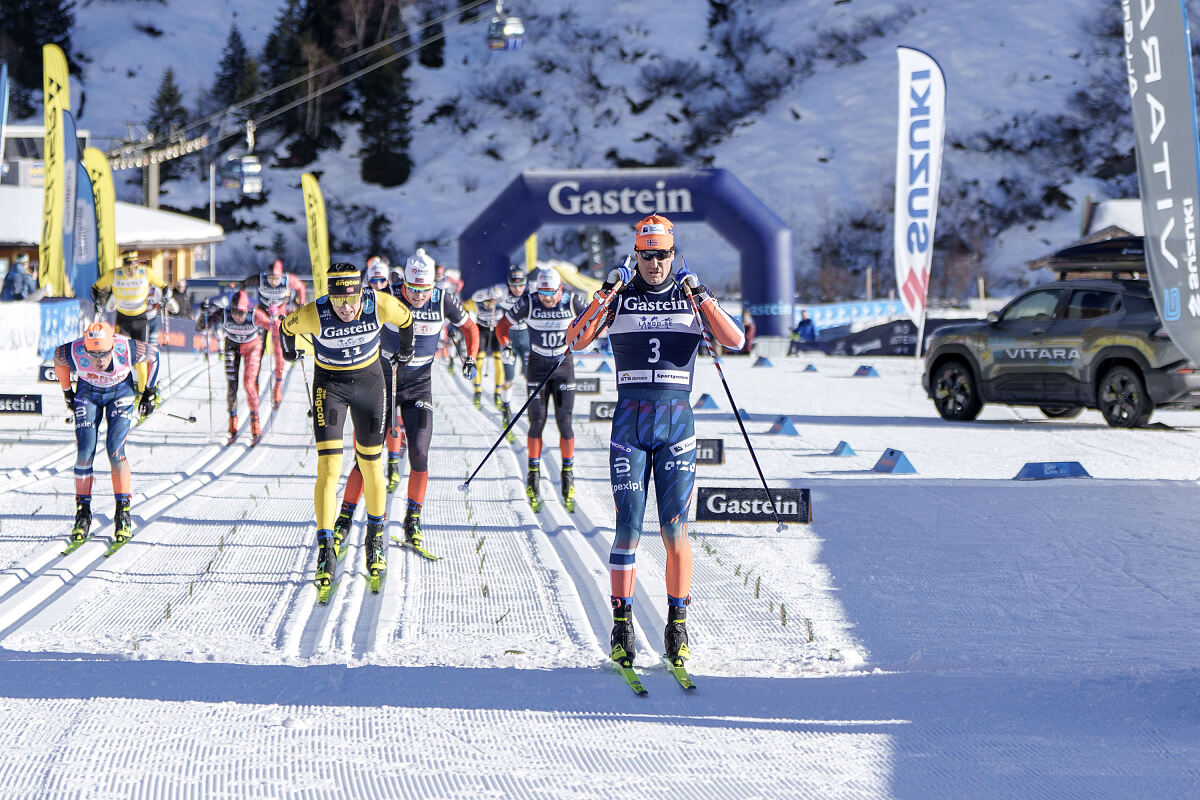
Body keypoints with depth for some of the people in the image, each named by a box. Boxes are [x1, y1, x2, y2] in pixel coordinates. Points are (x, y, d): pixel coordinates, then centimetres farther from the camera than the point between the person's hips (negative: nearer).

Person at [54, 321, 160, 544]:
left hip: (121, 391, -1)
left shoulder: (127, 350, -35)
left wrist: (149, 392, -2)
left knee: (115, 448, -17)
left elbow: (152, 356, -12)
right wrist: (66, 391, 7)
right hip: (88, 392, 1)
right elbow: (58, 356, -6)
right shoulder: (73, 354, -33)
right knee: (85, 451, -10)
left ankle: (123, 512, -9)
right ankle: (83, 512, 3)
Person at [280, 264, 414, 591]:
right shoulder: (313, 314, -25)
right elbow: (287, 326, -2)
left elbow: (405, 319, 2)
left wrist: (406, 349, 20)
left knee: (371, 466, 9)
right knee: (329, 469, -13)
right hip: (329, 383, -2)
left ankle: (375, 539, 28)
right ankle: (326, 550, -12)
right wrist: (289, 352, 19)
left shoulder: (380, 304, -22)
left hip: (369, 382, 2)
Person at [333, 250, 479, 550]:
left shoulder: (445, 302, -9)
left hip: (419, 385, 1)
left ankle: (413, 520, 7)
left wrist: (470, 357, -5)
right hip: (384, 378, -1)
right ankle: (345, 517, 5)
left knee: (419, 453, -9)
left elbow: (470, 328, 10)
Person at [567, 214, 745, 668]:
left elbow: (735, 341, -5)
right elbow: (576, 340, -3)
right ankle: (621, 625, 3)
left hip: (677, 422, 0)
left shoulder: (691, 297, 6)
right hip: (630, 421, 0)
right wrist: (605, 293, -13)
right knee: (628, 527, -4)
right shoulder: (621, 296, 6)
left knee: (675, 529, -3)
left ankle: (677, 629, 3)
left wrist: (702, 297, -15)